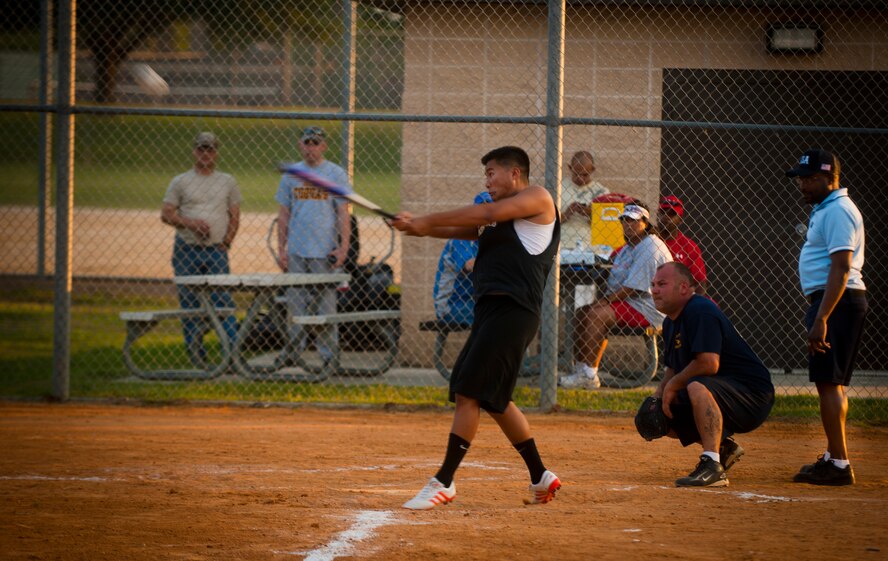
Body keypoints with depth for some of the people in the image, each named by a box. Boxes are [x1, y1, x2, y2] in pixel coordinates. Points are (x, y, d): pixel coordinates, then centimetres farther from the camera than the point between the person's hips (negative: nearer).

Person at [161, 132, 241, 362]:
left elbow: (235, 216, 12)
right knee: (190, 305, 0)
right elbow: (166, 214, 1)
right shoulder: (180, 181, 6)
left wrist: (226, 243, -2)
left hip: (217, 250, 0)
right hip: (187, 251, 0)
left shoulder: (227, 182, 12)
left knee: (223, 303, -10)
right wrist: (191, 223, -14)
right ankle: (196, 357, 6)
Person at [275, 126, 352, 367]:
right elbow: (283, 214, 13)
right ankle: (293, 349, 12)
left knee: (326, 304, -2)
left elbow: (343, 213, -2)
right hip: (296, 252, 3)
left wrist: (343, 247, -11)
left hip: (325, 252, -3)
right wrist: (281, 250, 6)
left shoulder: (337, 174, 2)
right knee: (295, 302, 5)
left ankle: (328, 353, 2)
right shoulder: (290, 174, 11)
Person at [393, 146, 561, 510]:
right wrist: (421, 228, -5)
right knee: (492, 398, 14)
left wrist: (426, 221, -12)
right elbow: (467, 229, 13)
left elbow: (487, 213, -14)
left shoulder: (538, 198, -1)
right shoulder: (499, 216, 25)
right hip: (490, 310, 10)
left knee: (468, 393, -13)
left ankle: (444, 482, -14)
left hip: (513, 311, -10)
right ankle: (540, 477, 24)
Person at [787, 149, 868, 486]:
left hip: (837, 302, -11)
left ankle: (839, 465, -15)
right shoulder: (823, 209, 19)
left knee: (829, 382, -13)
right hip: (827, 302, 11)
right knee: (829, 382, 16)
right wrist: (818, 316, 20)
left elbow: (841, 269, -23)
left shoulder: (838, 211, -14)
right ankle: (833, 458, 24)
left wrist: (821, 319, -28)